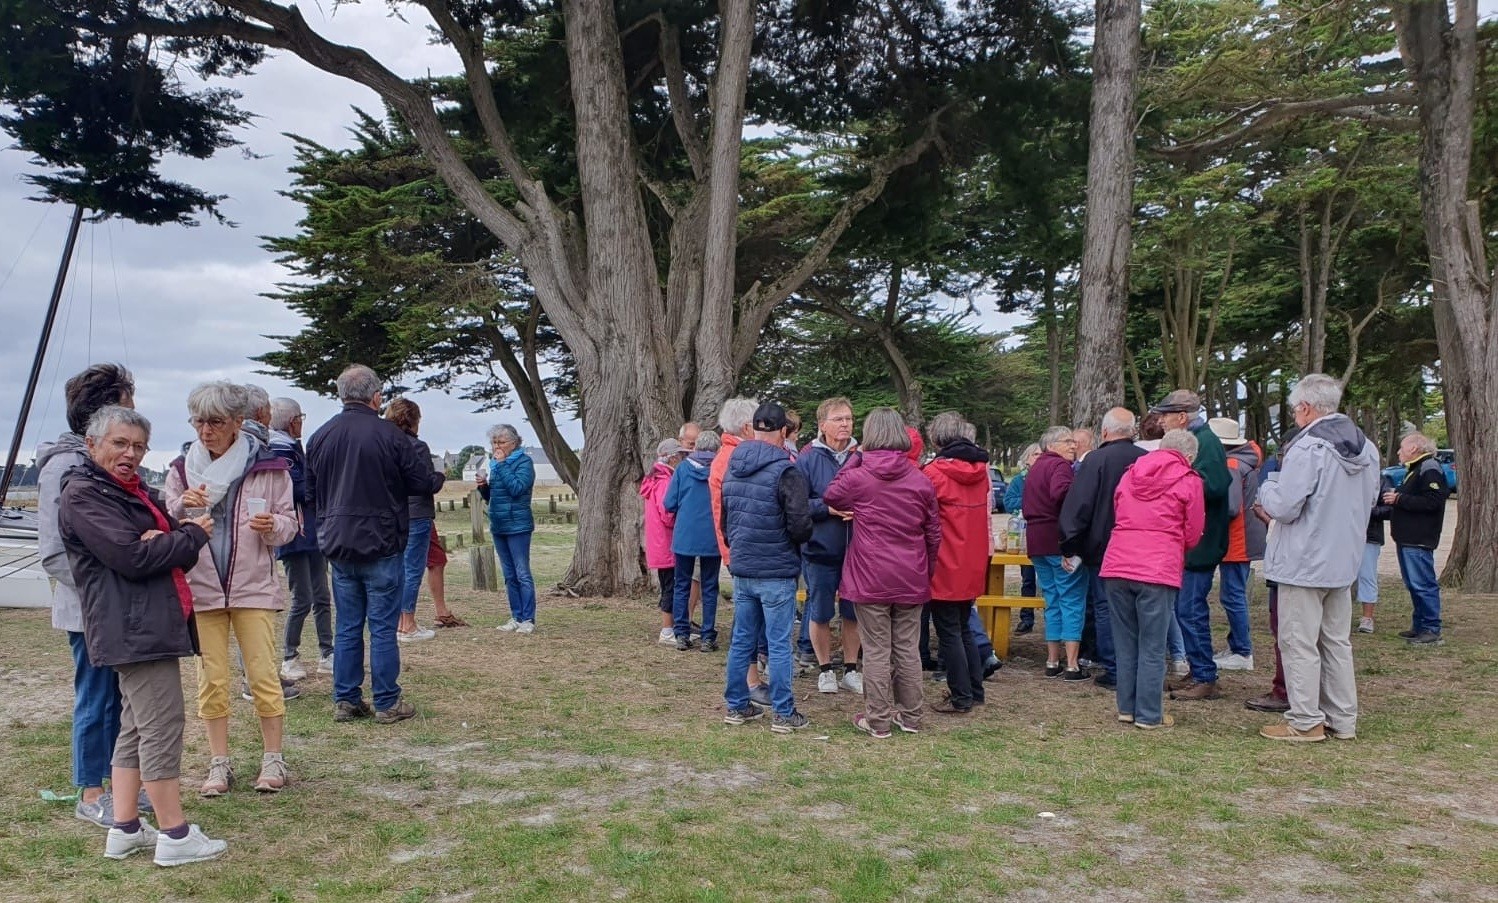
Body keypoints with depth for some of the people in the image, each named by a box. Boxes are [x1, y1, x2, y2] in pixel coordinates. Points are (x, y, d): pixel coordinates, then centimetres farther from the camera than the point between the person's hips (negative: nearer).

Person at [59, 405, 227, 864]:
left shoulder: (133, 490, 20)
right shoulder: (82, 494, -9)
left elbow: (174, 545, 12)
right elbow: (131, 557, -19)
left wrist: (168, 538, -12)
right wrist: (193, 535, -8)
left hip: (154, 621, 10)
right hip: (134, 626, -10)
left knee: (136, 725, 13)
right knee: (163, 724, -8)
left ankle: (125, 829, 21)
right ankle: (175, 836, -2)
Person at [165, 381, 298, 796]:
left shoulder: (268, 467, -2)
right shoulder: (181, 470, 6)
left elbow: (288, 523, 4)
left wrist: (272, 526, -19)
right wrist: (183, 506, -16)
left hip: (254, 588, -2)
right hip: (200, 589, 2)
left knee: (264, 675, -1)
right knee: (211, 680, 5)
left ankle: (273, 759, 11)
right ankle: (219, 764, 16)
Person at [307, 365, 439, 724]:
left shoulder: (320, 437, 4)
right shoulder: (388, 434, -12)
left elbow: (310, 490, 12)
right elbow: (422, 481, -7)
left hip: (338, 545, 5)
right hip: (381, 545, -5)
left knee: (347, 627, 12)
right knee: (383, 626, 2)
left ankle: (345, 700, 16)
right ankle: (387, 703, 7)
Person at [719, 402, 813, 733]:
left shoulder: (732, 469, 6)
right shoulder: (785, 472, -15)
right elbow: (800, 525, -19)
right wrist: (799, 539, 2)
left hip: (741, 569, 6)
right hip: (777, 572, -6)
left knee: (741, 641, 14)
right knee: (779, 645, 1)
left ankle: (736, 706, 23)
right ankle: (784, 714, 8)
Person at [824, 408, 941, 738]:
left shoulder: (857, 477, -9)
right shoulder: (921, 481, 0)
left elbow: (830, 497, 11)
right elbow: (934, 534, 6)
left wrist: (854, 460, 8)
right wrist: (927, 572, 18)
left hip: (871, 580, -3)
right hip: (911, 580, 3)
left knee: (877, 652, 3)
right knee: (908, 649, 12)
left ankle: (878, 720, 10)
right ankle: (910, 716, 22)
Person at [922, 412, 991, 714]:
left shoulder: (934, 472, -15)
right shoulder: (981, 470, 5)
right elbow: (986, 515, 12)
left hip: (946, 566, -7)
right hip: (974, 565, 7)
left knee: (949, 632, 3)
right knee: (964, 628, 19)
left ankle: (961, 698, 7)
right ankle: (975, 691, 24)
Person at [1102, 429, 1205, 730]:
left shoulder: (1130, 473, 16)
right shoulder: (1189, 481, 2)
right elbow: (1192, 535, 6)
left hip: (1116, 566, 4)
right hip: (1158, 570, -4)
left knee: (1125, 643, 13)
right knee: (1152, 648, 3)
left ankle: (1127, 708, 20)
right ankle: (1149, 715, 7)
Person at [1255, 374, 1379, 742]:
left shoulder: (1308, 449, -19)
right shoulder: (1367, 449, 7)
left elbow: (1284, 507, -20)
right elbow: (1366, 502, 18)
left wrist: (1267, 488, -1)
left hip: (1304, 563, -8)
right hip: (1344, 561, 8)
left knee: (1300, 643, 1)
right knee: (1337, 642, 15)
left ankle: (1305, 721, 5)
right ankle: (1343, 720, 21)